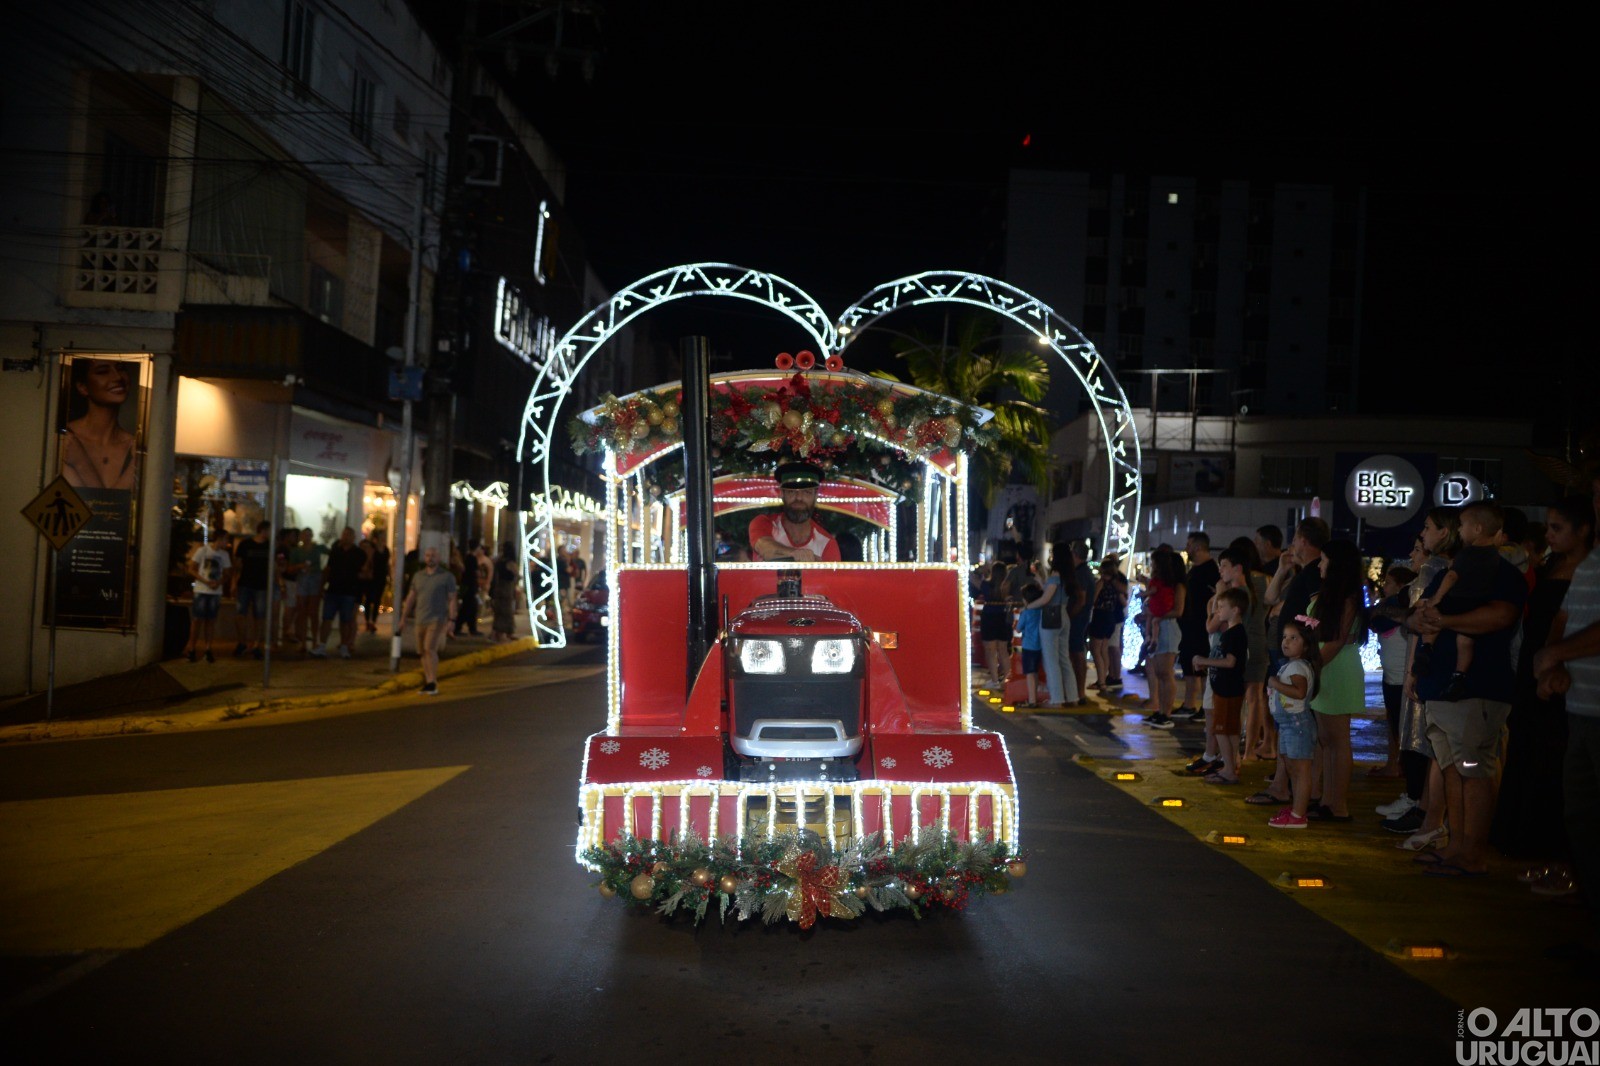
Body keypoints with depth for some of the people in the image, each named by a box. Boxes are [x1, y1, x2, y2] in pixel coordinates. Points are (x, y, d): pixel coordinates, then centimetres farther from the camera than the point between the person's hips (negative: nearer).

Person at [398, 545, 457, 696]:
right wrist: (403, 618, 12)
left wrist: (450, 619, -11)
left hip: (437, 619, -5)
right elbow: (411, 597, 15)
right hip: (421, 620, 5)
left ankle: (433, 683, -12)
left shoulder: (447, 576, -1)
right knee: (423, 652, 7)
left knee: (430, 648, -17)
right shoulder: (418, 576, 13)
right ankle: (427, 683, 15)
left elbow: (452, 599, -4)